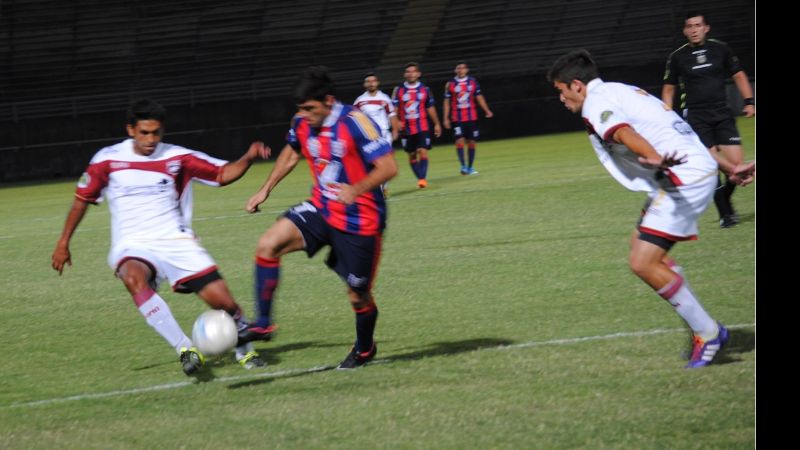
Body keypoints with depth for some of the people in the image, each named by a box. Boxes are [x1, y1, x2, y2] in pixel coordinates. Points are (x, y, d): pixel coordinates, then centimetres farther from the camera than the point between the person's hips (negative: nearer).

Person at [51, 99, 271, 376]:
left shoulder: (178, 158, 1)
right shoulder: (107, 160, 1)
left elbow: (223, 174, 3)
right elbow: (82, 200, 13)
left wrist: (249, 158, -17)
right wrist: (63, 243, 14)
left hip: (176, 242, 1)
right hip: (132, 248, -1)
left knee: (223, 302, -10)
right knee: (134, 278, -38)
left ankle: (244, 351, 23)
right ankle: (184, 350, -38)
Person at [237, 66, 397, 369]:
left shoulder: (354, 123, -21)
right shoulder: (302, 123, -2)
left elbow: (388, 167, -23)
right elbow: (291, 153, 20)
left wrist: (356, 190, -38)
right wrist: (266, 189, 14)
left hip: (360, 220, -5)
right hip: (321, 209, 5)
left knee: (358, 295, 5)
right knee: (268, 244, -17)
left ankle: (364, 349, 36)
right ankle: (262, 325, -10)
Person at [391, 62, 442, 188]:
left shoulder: (425, 89, 4)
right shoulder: (399, 90, 1)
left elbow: (430, 108, 13)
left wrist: (436, 124, 16)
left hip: (422, 127, -1)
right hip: (407, 129, 1)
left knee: (423, 152, -15)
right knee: (411, 155, 6)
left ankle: (423, 178, -17)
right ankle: (419, 178, 18)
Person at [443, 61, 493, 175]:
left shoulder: (473, 82, 5)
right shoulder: (450, 84, 0)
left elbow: (479, 97, 8)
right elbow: (447, 102, 2)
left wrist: (487, 110, -3)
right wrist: (446, 118, -2)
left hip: (471, 117, 2)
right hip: (457, 118, -2)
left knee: (471, 142, 5)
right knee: (459, 141, -15)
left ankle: (470, 167, 14)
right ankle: (463, 166, -13)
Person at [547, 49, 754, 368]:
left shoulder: (596, 103, -5)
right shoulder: (623, 92, 25)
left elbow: (624, 133, -28)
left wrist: (654, 160, -48)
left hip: (684, 178, -11)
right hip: (702, 167, 11)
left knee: (643, 264, -11)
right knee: (643, 247, 22)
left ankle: (707, 332, -2)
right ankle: (700, 325, 20)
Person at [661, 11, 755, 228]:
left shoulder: (721, 49, 5)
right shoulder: (677, 57, 3)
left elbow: (738, 75, 15)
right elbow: (668, 88, 13)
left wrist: (749, 101, 5)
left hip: (722, 113, 2)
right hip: (695, 116, -2)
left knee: (736, 162, -9)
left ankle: (724, 201, 18)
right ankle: (726, 214, -6)